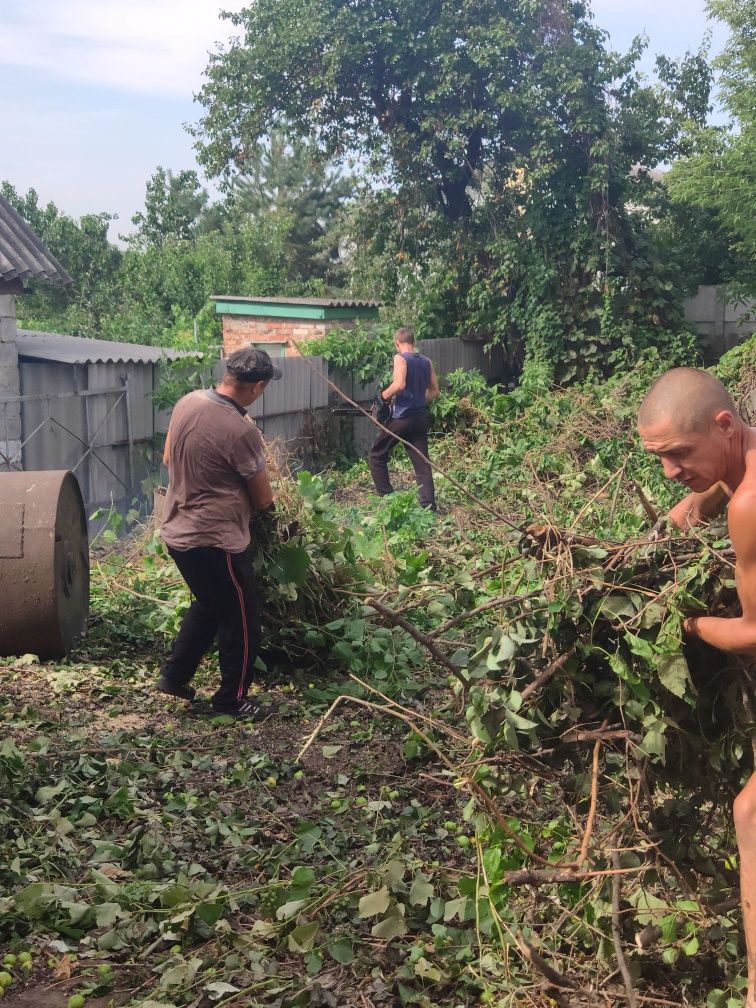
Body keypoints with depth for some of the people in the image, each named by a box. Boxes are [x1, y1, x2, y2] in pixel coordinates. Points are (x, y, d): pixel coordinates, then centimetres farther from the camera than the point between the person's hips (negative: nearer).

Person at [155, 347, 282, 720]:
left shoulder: (187, 402, -2)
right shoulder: (242, 431, -23)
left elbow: (169, 459, 14)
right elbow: (263, 500, -12)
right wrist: (267, 506, 10)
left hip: (176, 532, 8)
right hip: (216, 542, -8)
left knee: (207, 605, 28)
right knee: (242, 621, 10)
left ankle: (174, 676, 35)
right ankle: (232, 699, 23)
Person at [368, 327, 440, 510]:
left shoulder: (400, 358, -9)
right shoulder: (426, 362, 10)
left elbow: (399, 384, -24)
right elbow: (434, 391, 14)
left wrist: (384, 395, -8)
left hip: (401, 417, -6)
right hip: (420, 418, 6)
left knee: (376, 456, 10)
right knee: (422, 463, 6)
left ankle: (386, 498, 8)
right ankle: (429, 506, -2)